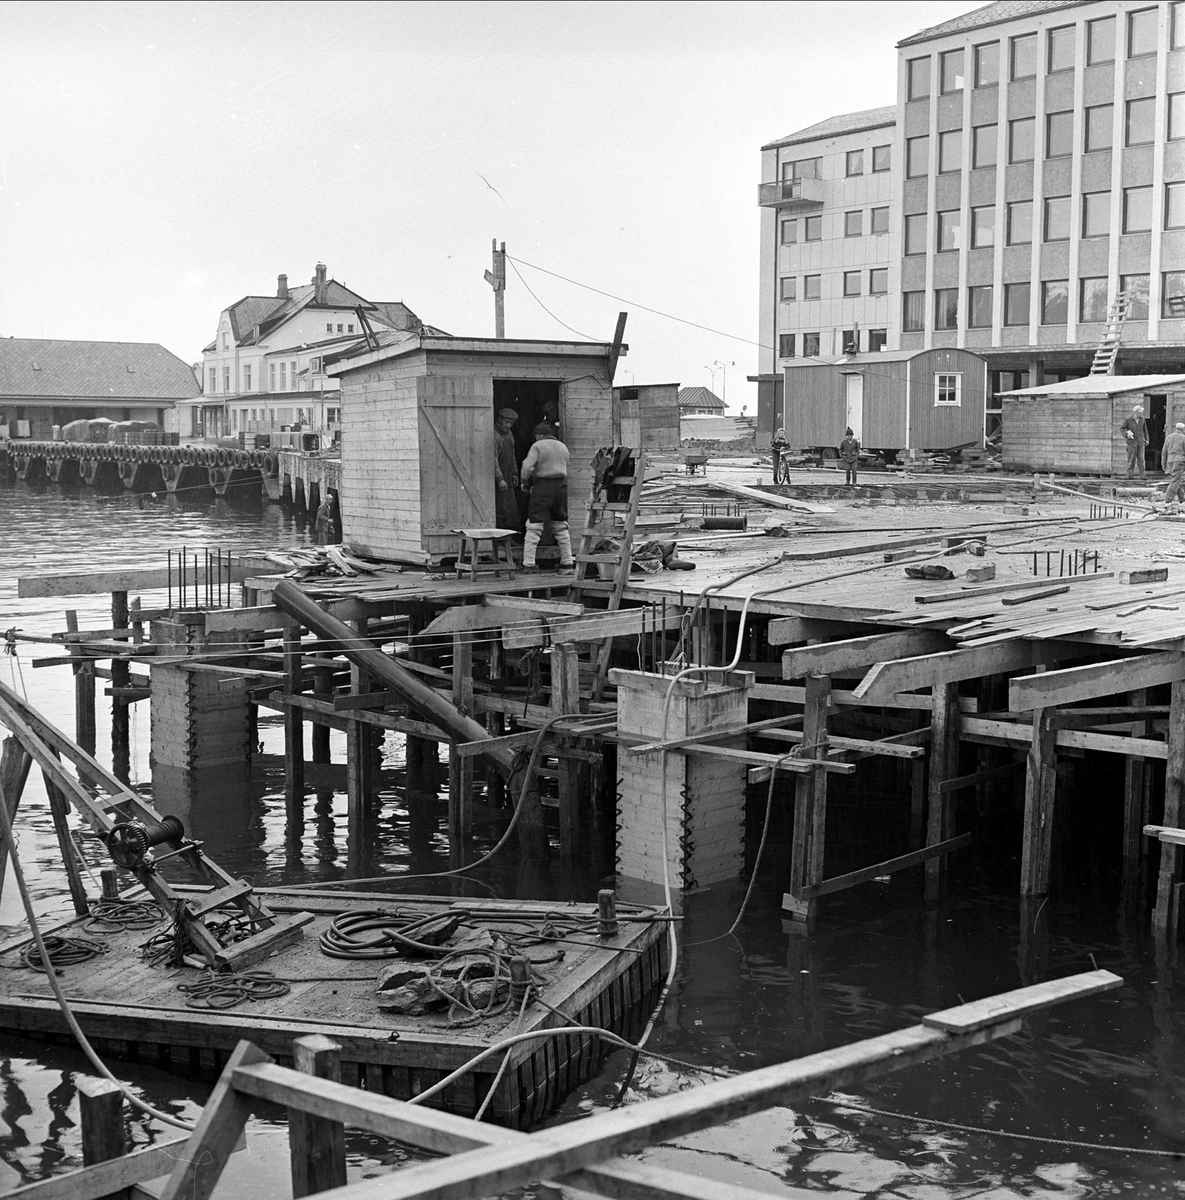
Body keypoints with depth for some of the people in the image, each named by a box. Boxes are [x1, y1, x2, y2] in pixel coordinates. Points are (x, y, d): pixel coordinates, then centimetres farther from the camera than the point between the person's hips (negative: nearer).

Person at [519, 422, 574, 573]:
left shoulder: (538, 446, -6)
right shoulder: (563, 447, 15)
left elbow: (527, 467, -15)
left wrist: (525, 482, 1)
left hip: (543, 486, -6)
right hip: (561, 486, 6)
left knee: (534, 526, -3)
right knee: (561, 526, 14)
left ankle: (528, 563, -7)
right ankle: (567, 562, 14)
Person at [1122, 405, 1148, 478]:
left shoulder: (1142, 419, 5)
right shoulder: (1128, 420, -6)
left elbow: (1145, 430, 16)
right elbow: (1122, 428, 3)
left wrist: (1146, 439, 13)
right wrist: (1126, 434, -14)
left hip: (1141, 442, 3)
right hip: (1132, 442, -3)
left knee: (1141, 459, -3)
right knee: (1131, 459, -1)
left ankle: (1142, 475, -4)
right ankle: (1129, 475, 5)